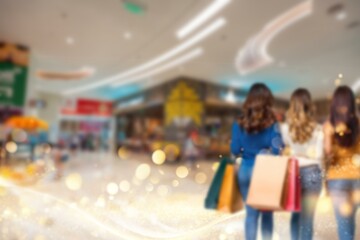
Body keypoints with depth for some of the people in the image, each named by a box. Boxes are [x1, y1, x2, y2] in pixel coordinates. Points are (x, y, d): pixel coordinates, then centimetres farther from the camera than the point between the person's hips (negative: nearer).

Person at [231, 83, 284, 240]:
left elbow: (235, 150, -2)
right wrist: (263, 152, 5)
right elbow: (276, 149, -14)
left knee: (251, 212, 11)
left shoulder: (240, 124, -3)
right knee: (267, 213, 14)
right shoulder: (272, 124, -9)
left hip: (246, 171, 2)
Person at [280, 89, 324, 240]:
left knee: (296, 214, 21)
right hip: (311, 174, -1)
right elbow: (319, 156, -3)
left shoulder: (285, 127, -7)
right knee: (307, 217, 6)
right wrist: (318, 172, 11)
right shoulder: (317, 129, -7)